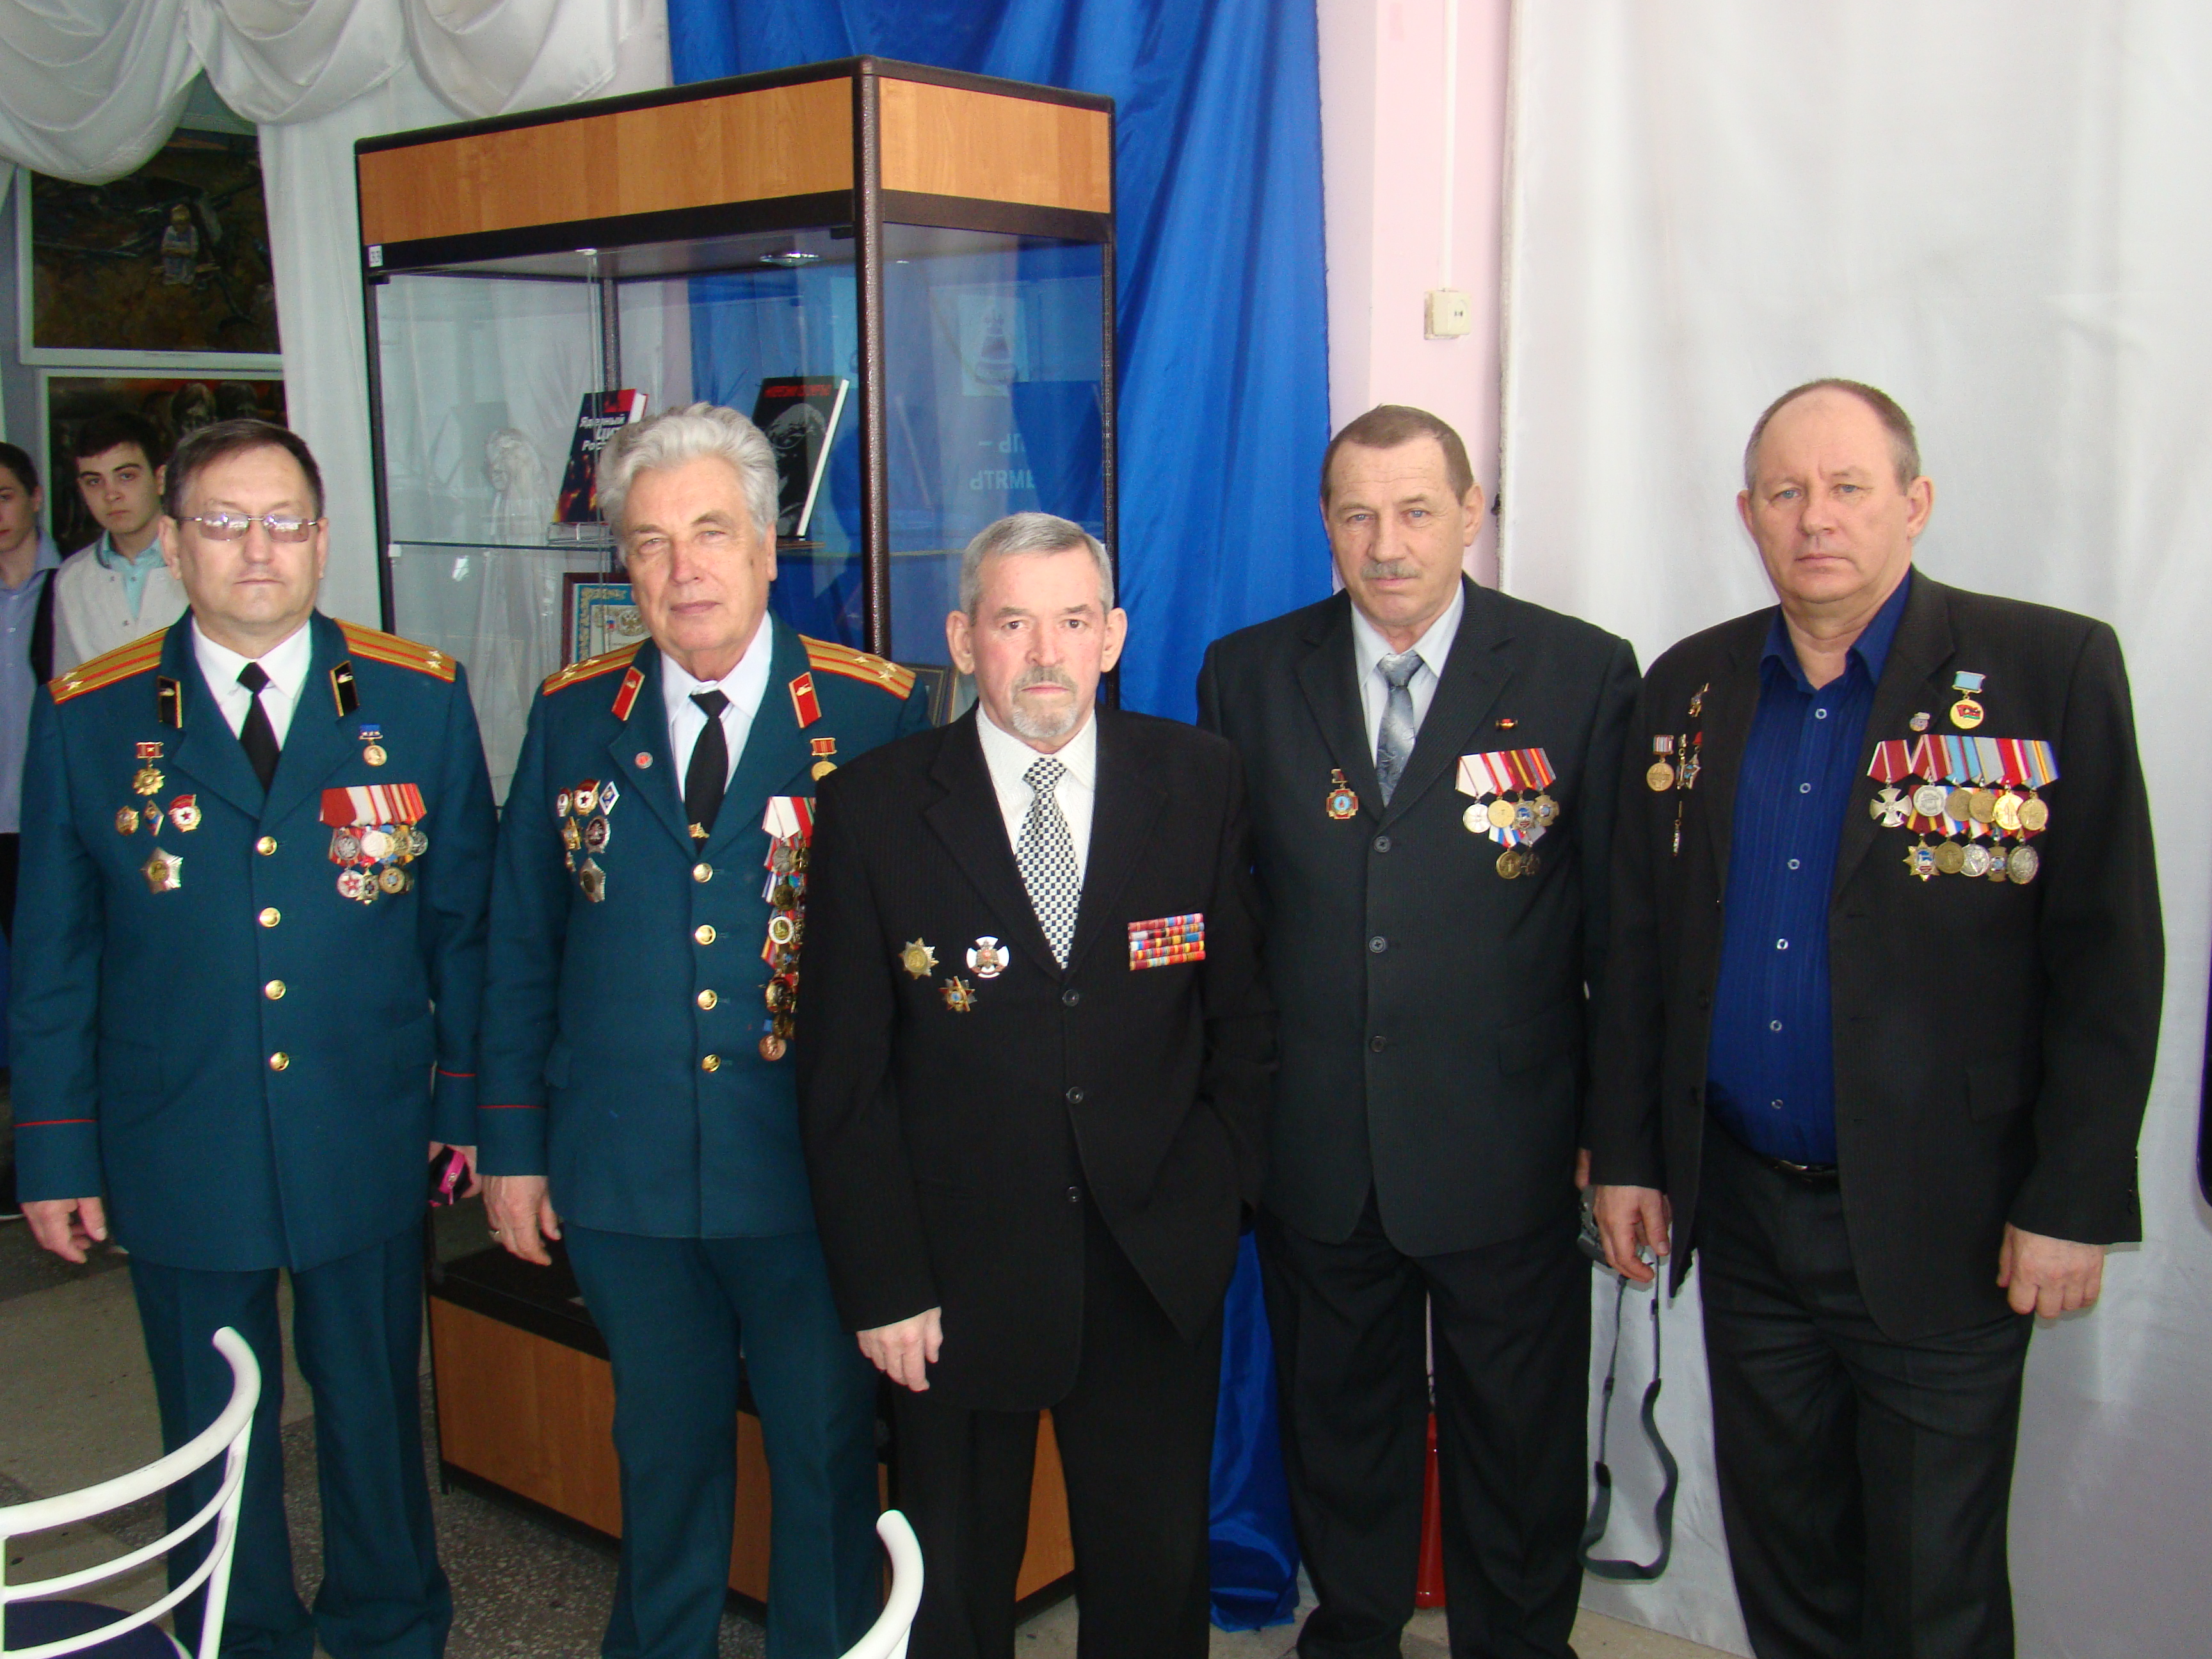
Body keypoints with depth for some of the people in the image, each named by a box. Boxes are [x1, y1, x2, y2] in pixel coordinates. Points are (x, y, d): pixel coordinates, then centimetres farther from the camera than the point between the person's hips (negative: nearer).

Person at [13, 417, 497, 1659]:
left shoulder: (422, 699, -2)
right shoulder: (87, 719, -2)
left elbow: (466, 919, 2)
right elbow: (52, 958, 2)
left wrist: (468, 1099, 1)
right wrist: (57, 1149, 2)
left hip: (368, 1148, 0)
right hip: (179, 1158, 0)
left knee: (377, 1416, 16)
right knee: (215, 1439, 15)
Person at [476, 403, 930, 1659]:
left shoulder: (875, 715, -8)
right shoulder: (575, 718, 2)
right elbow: (523, 947, 7)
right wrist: (515, 1142, 7)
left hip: (815, 1177, -2)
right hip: (625, 1177, 3)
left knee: (828, 1451, 12)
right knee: (663, 1449, 20)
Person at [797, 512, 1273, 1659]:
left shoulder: (1199, 780, -1)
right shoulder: (874, 808, -7)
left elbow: (1243, 1011, 6)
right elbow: (844, 1076, -5)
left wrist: (1224, 1187, 0)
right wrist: (880, 1282, -7)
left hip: (1160, 1267, 2)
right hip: (957, 1275, -1)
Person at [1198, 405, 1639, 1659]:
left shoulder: (1583, 674, -5)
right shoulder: (1248, 676, 1)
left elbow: (1619, 920, -3)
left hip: (1507, 1154, -2)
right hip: (1314, 1152, 2)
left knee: (1519, 1442, 14)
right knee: (1340, 1423, 20)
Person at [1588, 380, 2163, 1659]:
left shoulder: (2052, 669, -7)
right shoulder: (1689, 687, 6)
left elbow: (2111, 957, -8)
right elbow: (1641, 941, 9)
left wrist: (2075, 1204, -11)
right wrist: (1626, 1154, 7)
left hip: (1943, 1224, -4)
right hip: (1743, 1212, 4)